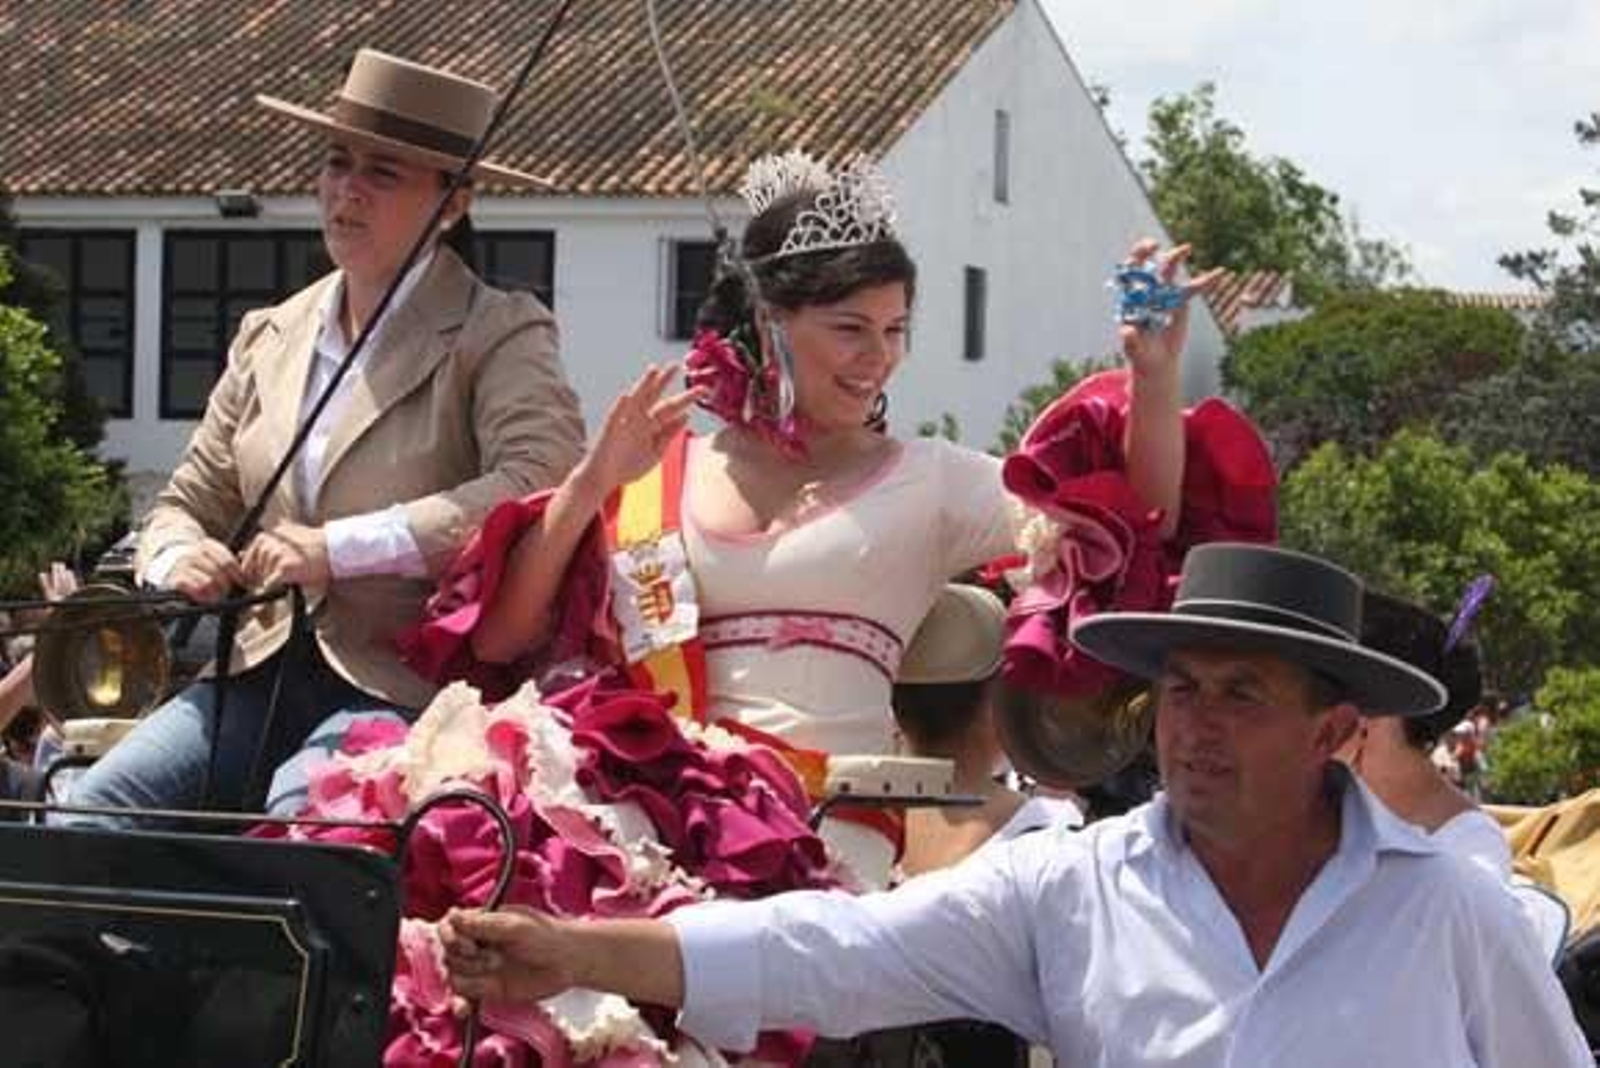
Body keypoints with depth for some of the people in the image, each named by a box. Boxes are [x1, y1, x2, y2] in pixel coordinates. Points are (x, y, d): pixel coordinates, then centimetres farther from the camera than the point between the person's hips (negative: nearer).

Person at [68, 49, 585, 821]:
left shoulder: (499, 336, 0)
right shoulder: (268, 338, 18)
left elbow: (538, 486, -18)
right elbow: (187, 504, 22)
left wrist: (338, 548, -21)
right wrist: (178, 559, -5)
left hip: (403, 688, -6)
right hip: (267, 674, 6)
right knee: (90, 812, -17)